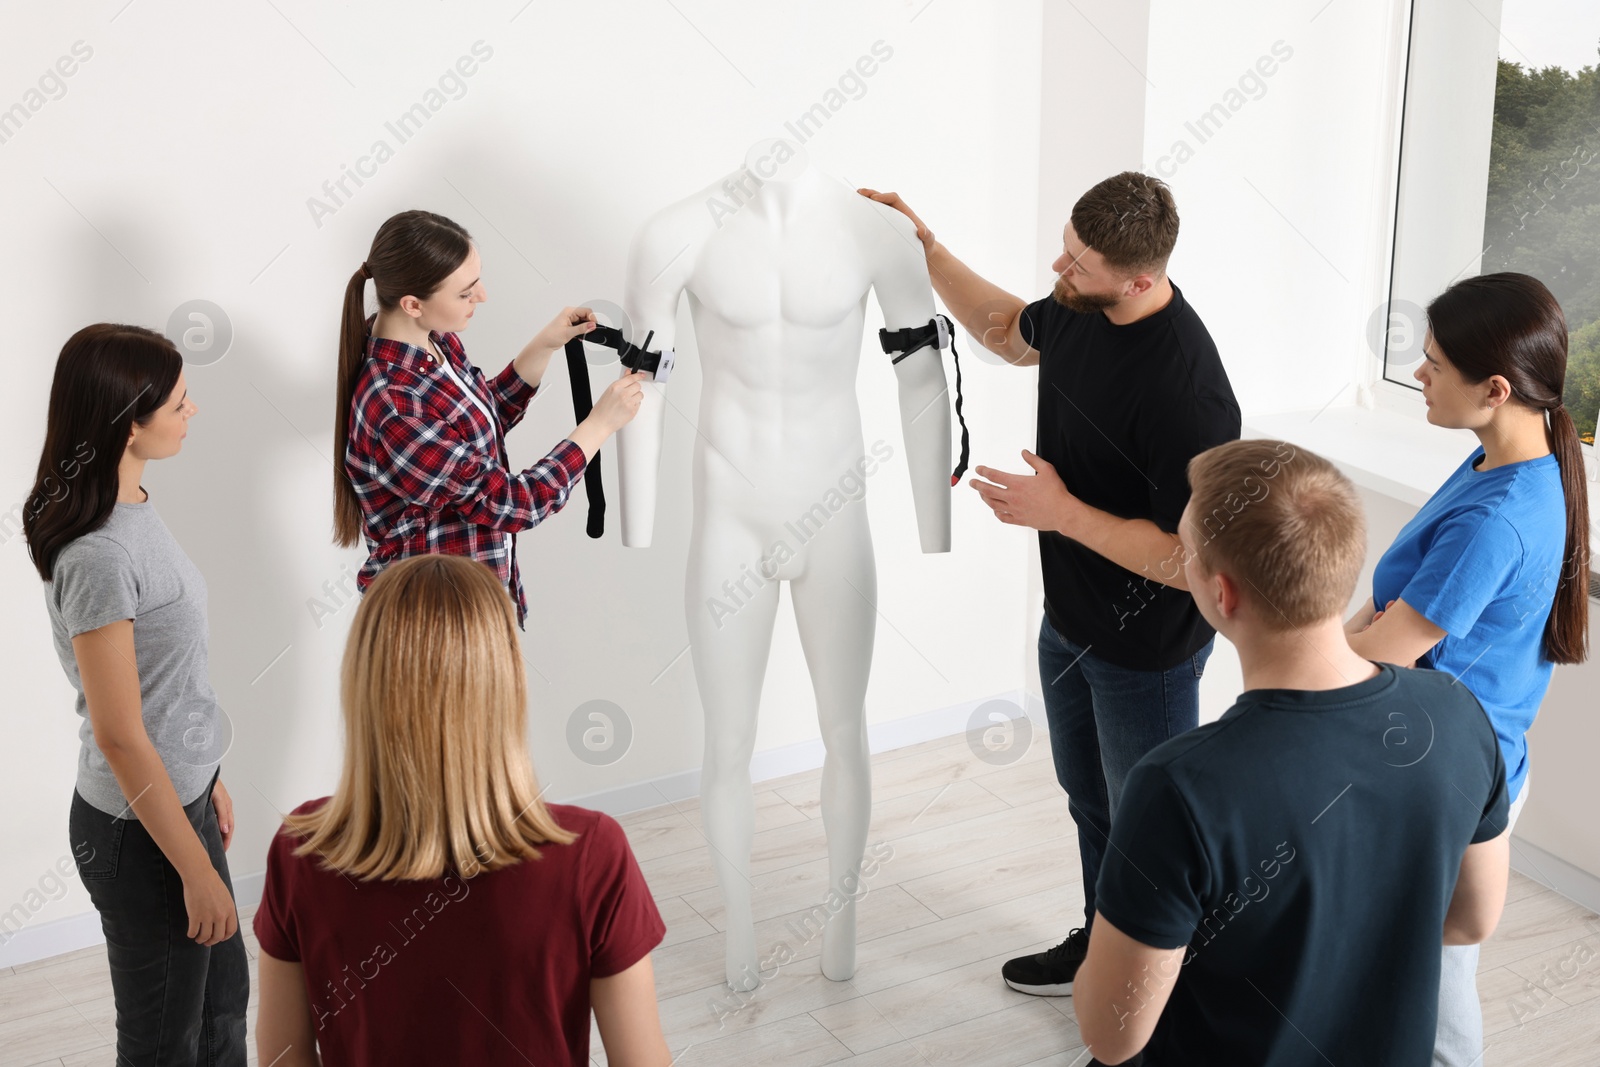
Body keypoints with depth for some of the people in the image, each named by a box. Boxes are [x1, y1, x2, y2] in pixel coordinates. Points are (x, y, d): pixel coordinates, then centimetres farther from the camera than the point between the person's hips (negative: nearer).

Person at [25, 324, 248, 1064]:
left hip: (179, 795, 9)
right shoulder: (100, 557, -27)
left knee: (223, 997, 24)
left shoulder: (132, 506, 0)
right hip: (139, 831, -9)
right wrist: (196, 869, -17)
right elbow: (120, 737, -23)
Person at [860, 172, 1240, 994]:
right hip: (1070, 620, 9)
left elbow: (1192, 558, -30)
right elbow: (1009, 333, 17)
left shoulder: (1186, 394, -34)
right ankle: (1102, 945, 49)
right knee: (1089, 799, 27)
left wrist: (1062, 513, -27)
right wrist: (925, 249, 8)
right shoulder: (1080, 310, -7)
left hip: (1145, 653, -9)